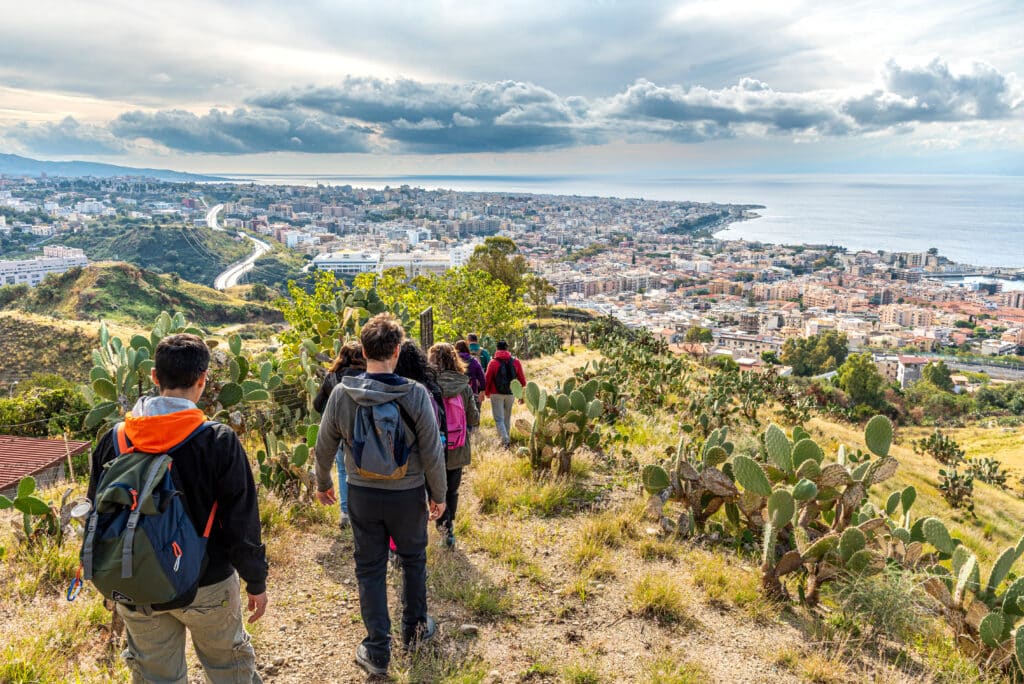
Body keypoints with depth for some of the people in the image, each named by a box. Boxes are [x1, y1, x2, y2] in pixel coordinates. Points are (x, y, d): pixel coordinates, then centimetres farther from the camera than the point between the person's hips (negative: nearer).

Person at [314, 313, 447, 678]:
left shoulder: (341, 394, -12)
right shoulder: (415, 394, -18)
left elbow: (324, 447, 0)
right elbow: (432, 452, -13)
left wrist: (322, 484, 18)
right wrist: (438, 494, 2)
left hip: (362, 495, 1)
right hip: (408, 495, -1)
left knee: (370, 570, 14)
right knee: (414, 560, 22)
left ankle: (377, 651, 22)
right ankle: (415, 628, 39)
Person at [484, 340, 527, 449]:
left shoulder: (493, 362, -8)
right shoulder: (516, 362, 1)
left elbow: (487, 379, -4)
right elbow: (522, 379, 5)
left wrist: (487, 392, 10)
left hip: (496, 394, -3)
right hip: (510, 394, 3)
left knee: (499, 419, 0)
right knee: (507, 417, 19)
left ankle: (505, 440, -16)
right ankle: (507, 437, 28)